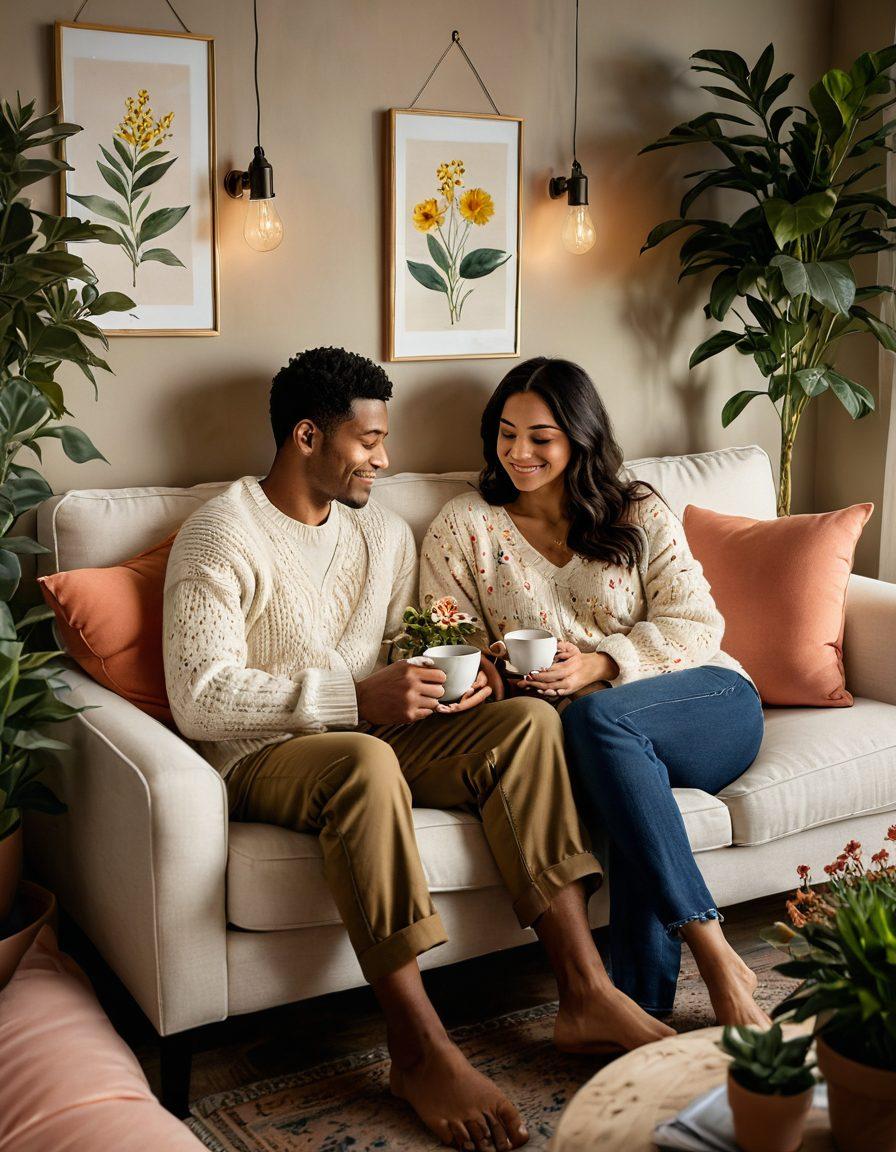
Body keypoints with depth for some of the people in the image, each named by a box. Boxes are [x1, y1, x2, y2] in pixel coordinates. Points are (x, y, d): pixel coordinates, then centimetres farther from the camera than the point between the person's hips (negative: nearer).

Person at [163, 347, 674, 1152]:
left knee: (528, 720, -16)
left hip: (372, 735, 7)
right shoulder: (221, 536, -9)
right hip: (260, 758, -6)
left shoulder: (385, 534, 14)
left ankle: (585, 992, -20)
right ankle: (420, 1050, -32)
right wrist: (357, 699, -25)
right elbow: (200, 699, -18)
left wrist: (444, 677, -4)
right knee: (365, 760, -39)